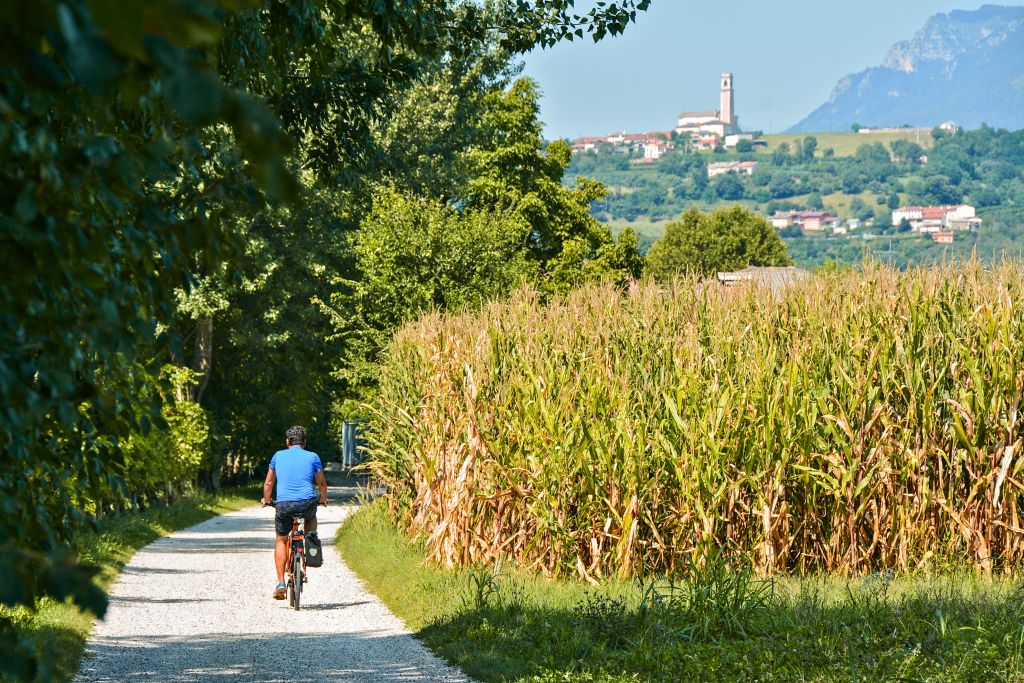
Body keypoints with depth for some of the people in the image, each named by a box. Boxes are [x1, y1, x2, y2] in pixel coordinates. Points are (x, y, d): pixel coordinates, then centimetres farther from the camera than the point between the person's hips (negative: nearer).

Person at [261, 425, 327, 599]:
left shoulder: (278, 456, 13)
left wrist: (267, 500, 38)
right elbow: (322, 483, 21)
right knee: (311, 516, 36)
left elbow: (268, 483, 20)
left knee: (281, 541, 17)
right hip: (307, 503, 0)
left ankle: (280, 583, 6)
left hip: (283, 504, 0)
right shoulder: (312, 457, 11)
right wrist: (323, 499, 40)